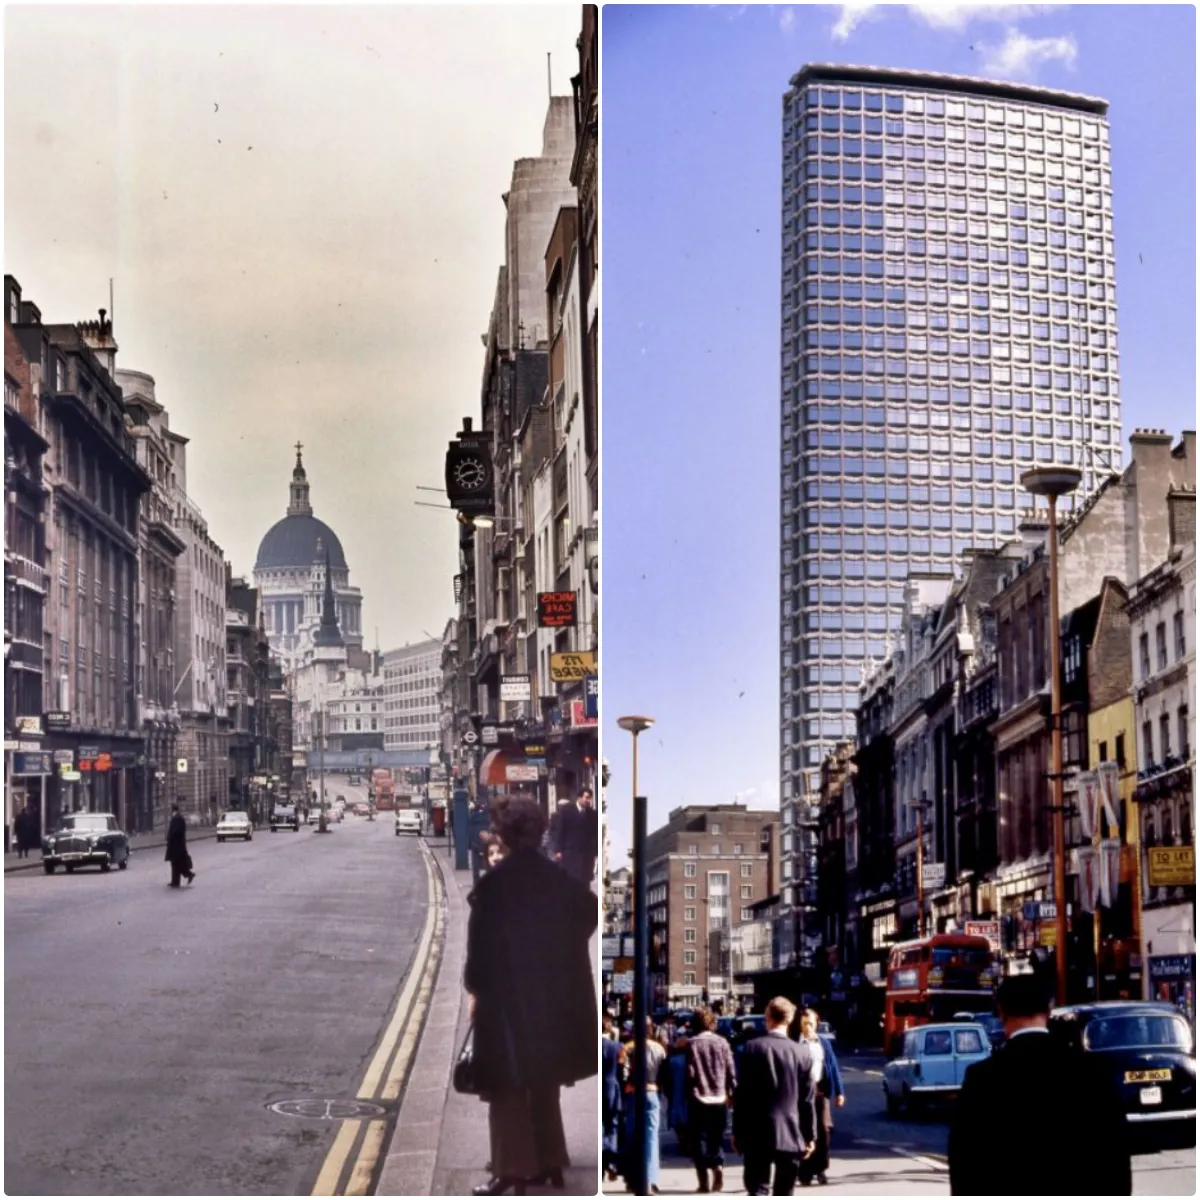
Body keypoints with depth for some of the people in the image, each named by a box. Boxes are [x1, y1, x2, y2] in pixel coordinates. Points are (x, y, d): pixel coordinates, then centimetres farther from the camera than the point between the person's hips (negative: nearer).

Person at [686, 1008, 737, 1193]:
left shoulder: (693, 1044, -7)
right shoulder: (722, 1043, 0)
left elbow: (690, 1073, -8)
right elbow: (731, 1072, 1)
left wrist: (690, 1092, 6)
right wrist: (731, 1094, 10)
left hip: (699, 1098, -2)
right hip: (720, 1098, 2)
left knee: (700, 1139, 4)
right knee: (717, 1138, 16)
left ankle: (704, 1181, 1)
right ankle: (718, 1165, -7)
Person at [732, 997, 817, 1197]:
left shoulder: (753, 1048, -7)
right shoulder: (803, 1052, -2)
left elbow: (742, 1094, -5)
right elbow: (808, 1099, 1)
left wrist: (737, 1132, 3)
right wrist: (810, 1136, 9)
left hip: (757, 1134, -2)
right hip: (791, 1135, 2)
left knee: (758, 1190, 1)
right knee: (784, 1194, 11)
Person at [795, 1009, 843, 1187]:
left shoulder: (824, 1043, 10)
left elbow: (833, 1067, 10)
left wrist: (839, 1091, 5)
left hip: (821, 1090, 3)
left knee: (823, 1129, 0)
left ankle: (820, 1169, 12)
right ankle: (805, 1172, 8)